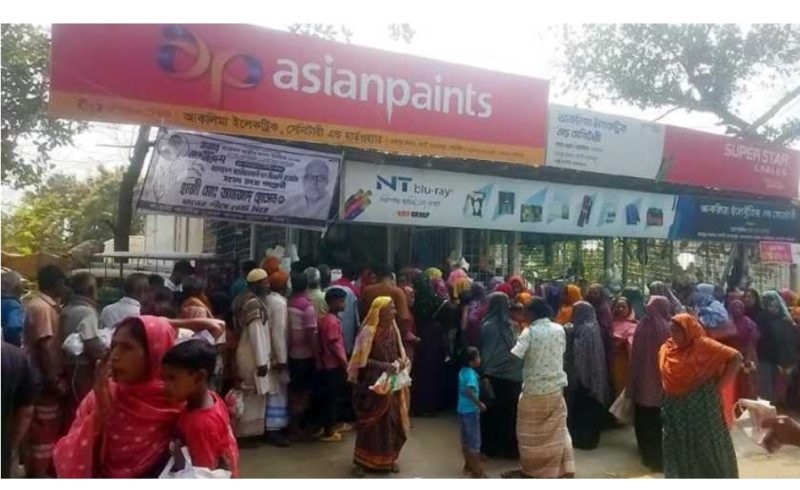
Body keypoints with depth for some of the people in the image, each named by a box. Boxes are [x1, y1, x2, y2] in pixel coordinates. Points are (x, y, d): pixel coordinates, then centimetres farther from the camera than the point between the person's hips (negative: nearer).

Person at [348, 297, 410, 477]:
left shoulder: (393, 328, 3)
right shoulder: (368, 331, -17)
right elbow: (361, 360, -16)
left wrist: (400, 362, -9)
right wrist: (383, 365, -23)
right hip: (372, 383, -6)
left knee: (391, 421, 11)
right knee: (370, 422, 4)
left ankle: (388, 458, 28)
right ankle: (362, 461, 18)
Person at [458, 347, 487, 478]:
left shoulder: (462, 371, 7)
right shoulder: (471, 374, -20)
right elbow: (469, 391, -34)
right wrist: (479, 404, -26)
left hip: (462, 409, 9)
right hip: (470, 410, -9)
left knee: (465, 439, 18)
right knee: (474, 441, 1)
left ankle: (468, 465, 31)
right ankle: (477, 470, 8)